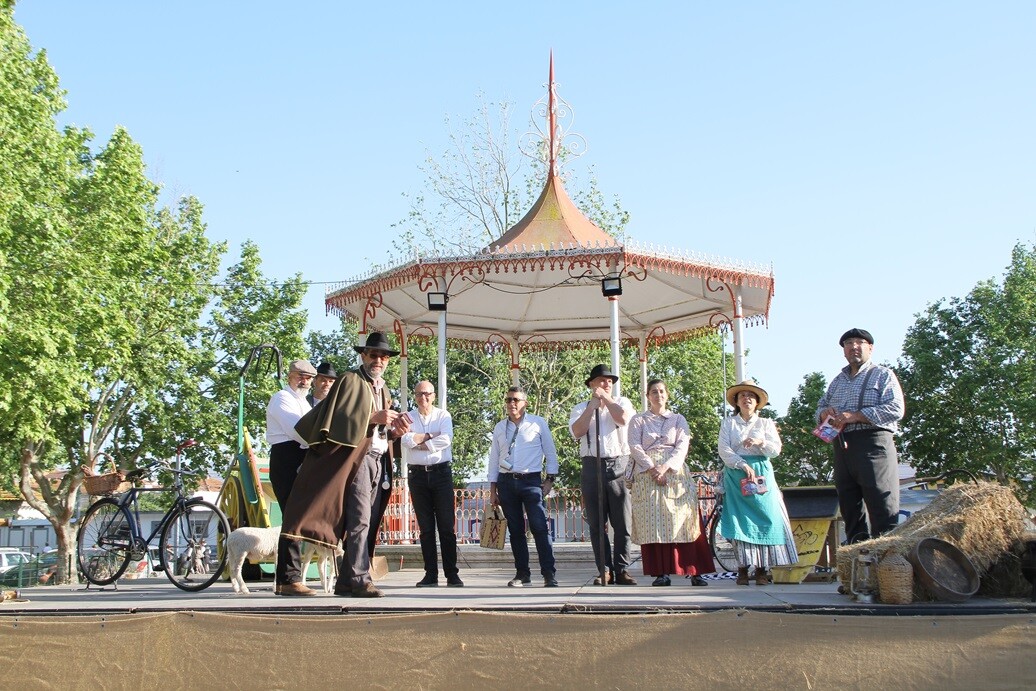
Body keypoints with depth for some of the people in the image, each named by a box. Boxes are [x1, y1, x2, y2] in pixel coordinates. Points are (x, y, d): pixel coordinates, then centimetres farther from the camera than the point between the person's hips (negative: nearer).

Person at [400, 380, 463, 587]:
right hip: (417, 474, 2)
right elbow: (406, 440, -7)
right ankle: (430, 574, 7)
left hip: (441, 472, -2)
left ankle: (452, 574, -1)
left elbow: (446, 440, -11)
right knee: (425, 527, 4)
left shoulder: (443, 416, 5)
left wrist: (419, 442, -7)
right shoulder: (408, 417, 10)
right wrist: (431, 435, -9)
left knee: (447, 526, -3)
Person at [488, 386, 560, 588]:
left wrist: (550, 479, -1)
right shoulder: (499, 428, 12)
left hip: (531, 481, -3)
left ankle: (549, 574, -10)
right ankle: (522, 573, 13)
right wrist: (493, 490, 11)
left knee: (540, 528, -12)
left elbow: (550, 452, 7)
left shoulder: (538, 423, 3)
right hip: (506, 482, 4)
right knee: (515, 530, 6)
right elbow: (494, 458, 14)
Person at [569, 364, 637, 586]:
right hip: (592, 467, 1)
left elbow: (623, 419, -9)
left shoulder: (622, 402, 14)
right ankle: (605, 570, 5)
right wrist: (593, 405, -4)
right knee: (597, 524, 1)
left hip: (619, 466, -1)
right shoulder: (581, 408, 14)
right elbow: (577, 432, -6)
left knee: (622, 523, -2)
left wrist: (605, 399, -1)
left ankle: (622, 570, 2)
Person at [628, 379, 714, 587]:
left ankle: (695, 572, -9)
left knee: (683, 521, -7)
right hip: (647, 474, 0)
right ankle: (661, 573, -9)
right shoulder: (638, 420, 13)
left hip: (674, 472, 1)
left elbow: (682, 446, 3)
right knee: (652, 523, -8)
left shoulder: (678, 419, 15)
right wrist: (653, 469, -13)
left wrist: (665, 467, -13)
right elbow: (635, 447, 1)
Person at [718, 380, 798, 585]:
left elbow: (776, 449, 4)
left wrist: (760, 442, -16)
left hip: (762, 474, 1)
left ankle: (761, 569, -7)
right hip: (736, 475, -1)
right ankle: (742, 568, -7)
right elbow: (724, 451, -1)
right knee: (740, 520, -8)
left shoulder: (765, 423, 15)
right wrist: (744, 465, -14)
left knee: (765, 517, -9)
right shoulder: (728, 423, 11)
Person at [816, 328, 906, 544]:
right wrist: (824, 413, 3)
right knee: (849, 509, 7)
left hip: (873, 444, -6)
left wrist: (855, 416, -15)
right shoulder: (838, 380, 24)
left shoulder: (882, 375, 5)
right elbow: (821, 406, 29)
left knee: (883, 510, -11)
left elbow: (896, 409, -9)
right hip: (842, 448, 6)